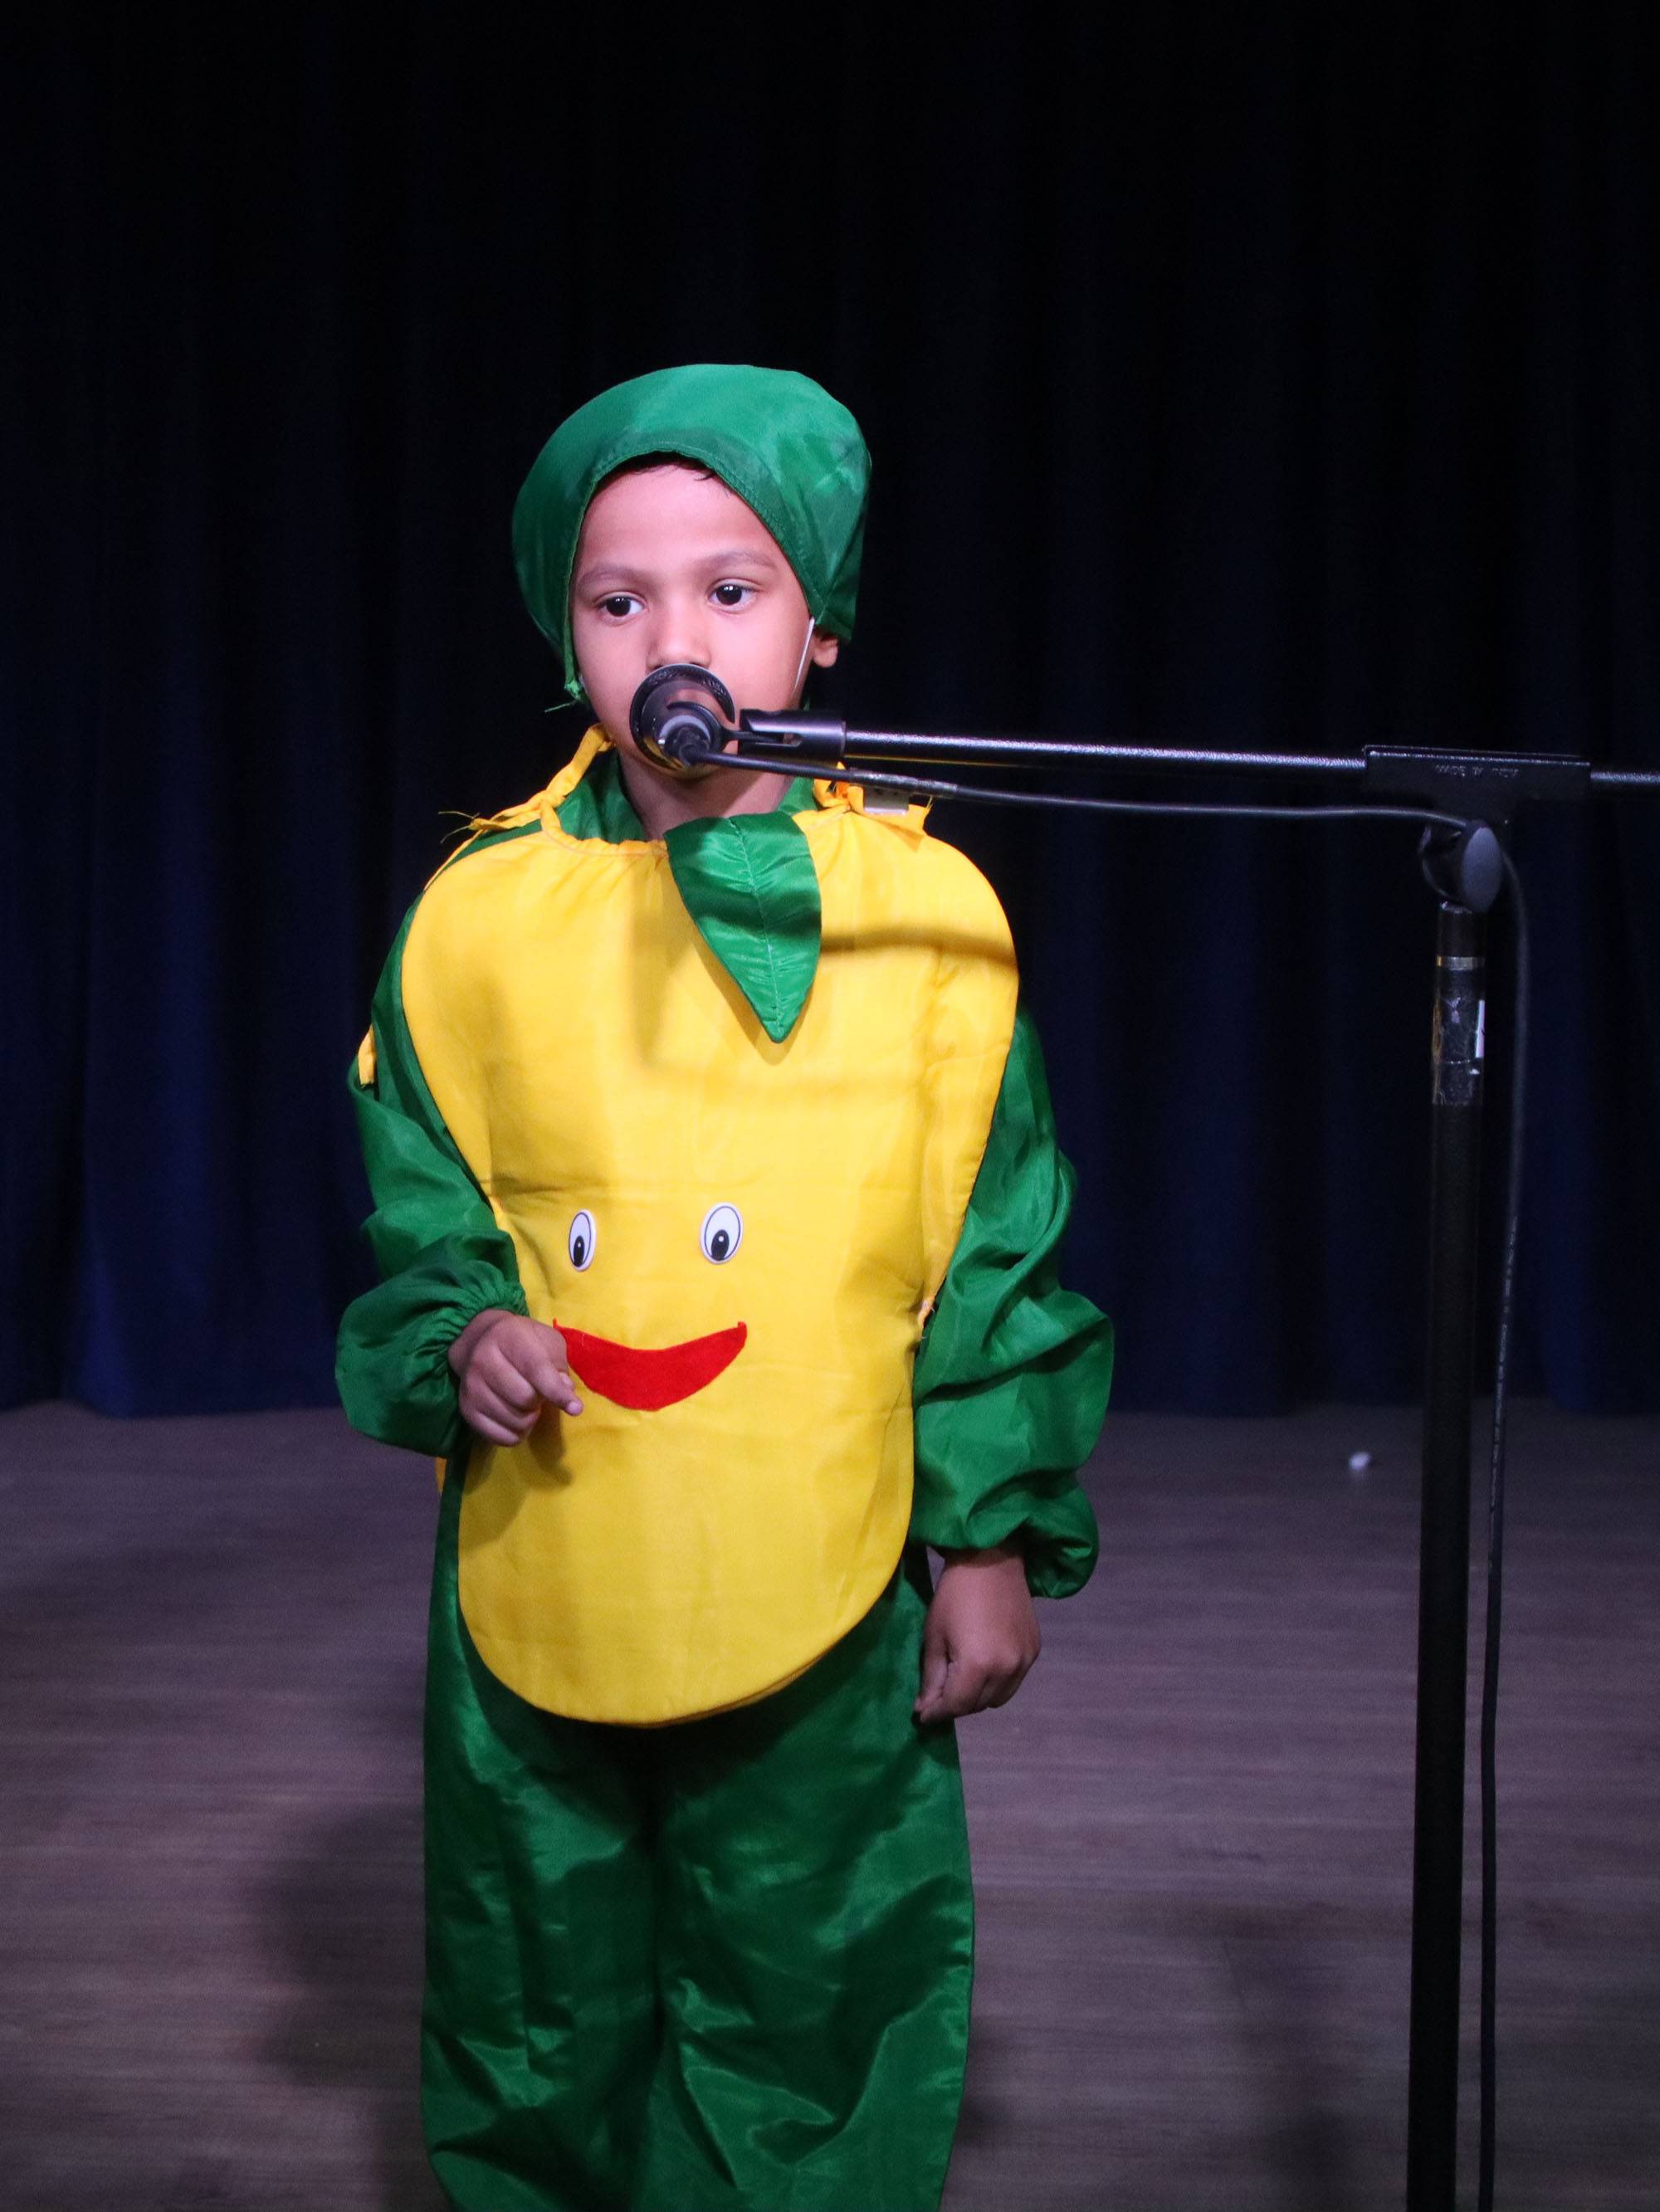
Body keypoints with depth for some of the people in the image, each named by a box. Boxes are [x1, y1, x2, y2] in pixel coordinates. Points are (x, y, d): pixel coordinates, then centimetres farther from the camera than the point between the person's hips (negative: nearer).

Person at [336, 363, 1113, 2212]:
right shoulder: (481, 915, 0)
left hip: (822, 1601, -1)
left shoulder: (928, 912, -2)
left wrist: (995, 1540, 1)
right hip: (541, 1594, 2)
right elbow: (423, 1227, 8)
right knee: (542, 2061, 15)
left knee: (804, 2055, 11)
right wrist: (463, 1339, -13)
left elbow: (995, 1260, 2)